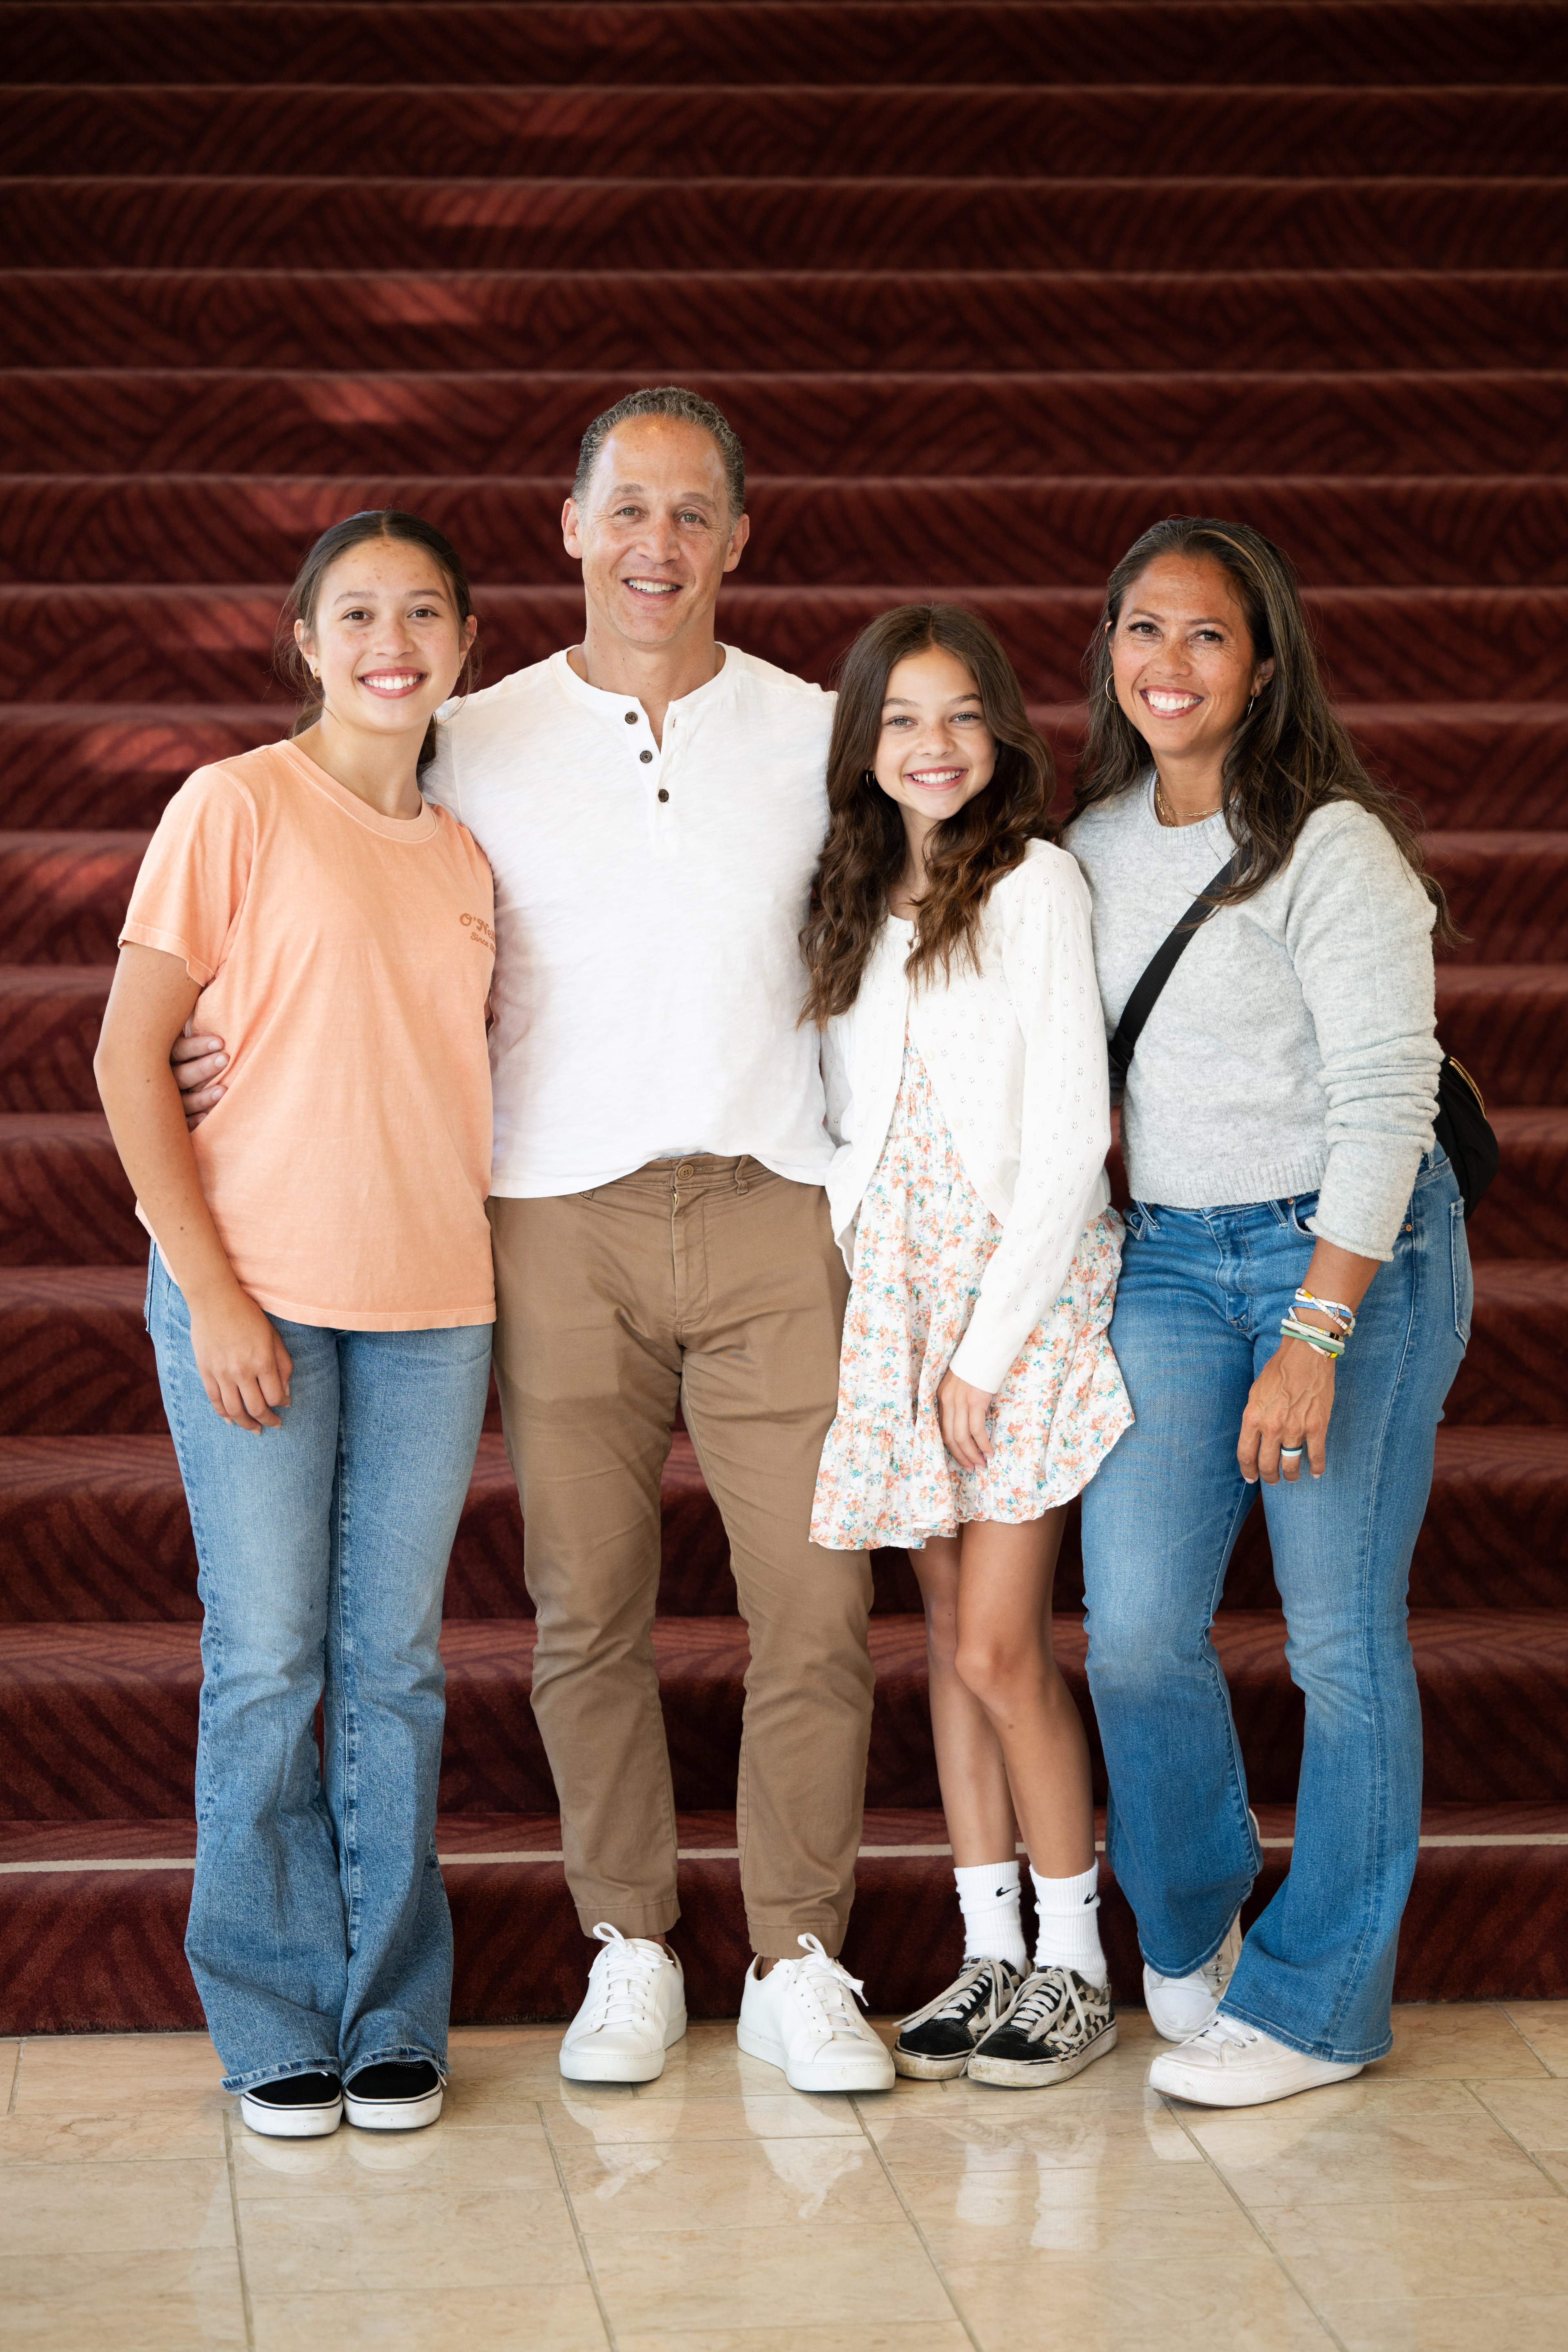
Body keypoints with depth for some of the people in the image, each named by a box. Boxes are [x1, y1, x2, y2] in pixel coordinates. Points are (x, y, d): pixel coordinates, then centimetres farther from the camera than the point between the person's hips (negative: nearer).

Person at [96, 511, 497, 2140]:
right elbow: (130, 1059, -6)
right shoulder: (237, 806, -3)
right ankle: (277, 2025, 13)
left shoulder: (462, 857, 12)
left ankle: (393, 2017, 17)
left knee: (394, 1666, 7)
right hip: (251, 1294, -4)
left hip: (432, 1303, 4)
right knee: (267, 1665, 1)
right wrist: (211, 1290, -11)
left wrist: (480, 1282, 5)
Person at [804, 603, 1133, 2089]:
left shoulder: (1035, 882, -7)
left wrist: (987, 1344, -13)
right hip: (891, 1294, 6)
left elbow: (1070, 1135, -11)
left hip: (1025, 1287, -6)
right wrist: (862, 1291, 0)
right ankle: (988, 1953, 15)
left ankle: (1074, 1968, 6)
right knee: (949, 1638, 8)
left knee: (1000, 1648, -7)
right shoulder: (852, 902, 13)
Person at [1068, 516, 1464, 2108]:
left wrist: (1313, 1336, -20)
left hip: (1355, 1258, -5)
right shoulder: (1094, 845, 8)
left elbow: (1383, 1103, -15)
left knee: (1342, 1636, 0)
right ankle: (1188, 1929, 23)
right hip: (1167, 1261, 5)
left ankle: (1316, 2003, 13)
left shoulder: (1330, 848, -11)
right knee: (1134, 1627, -4)